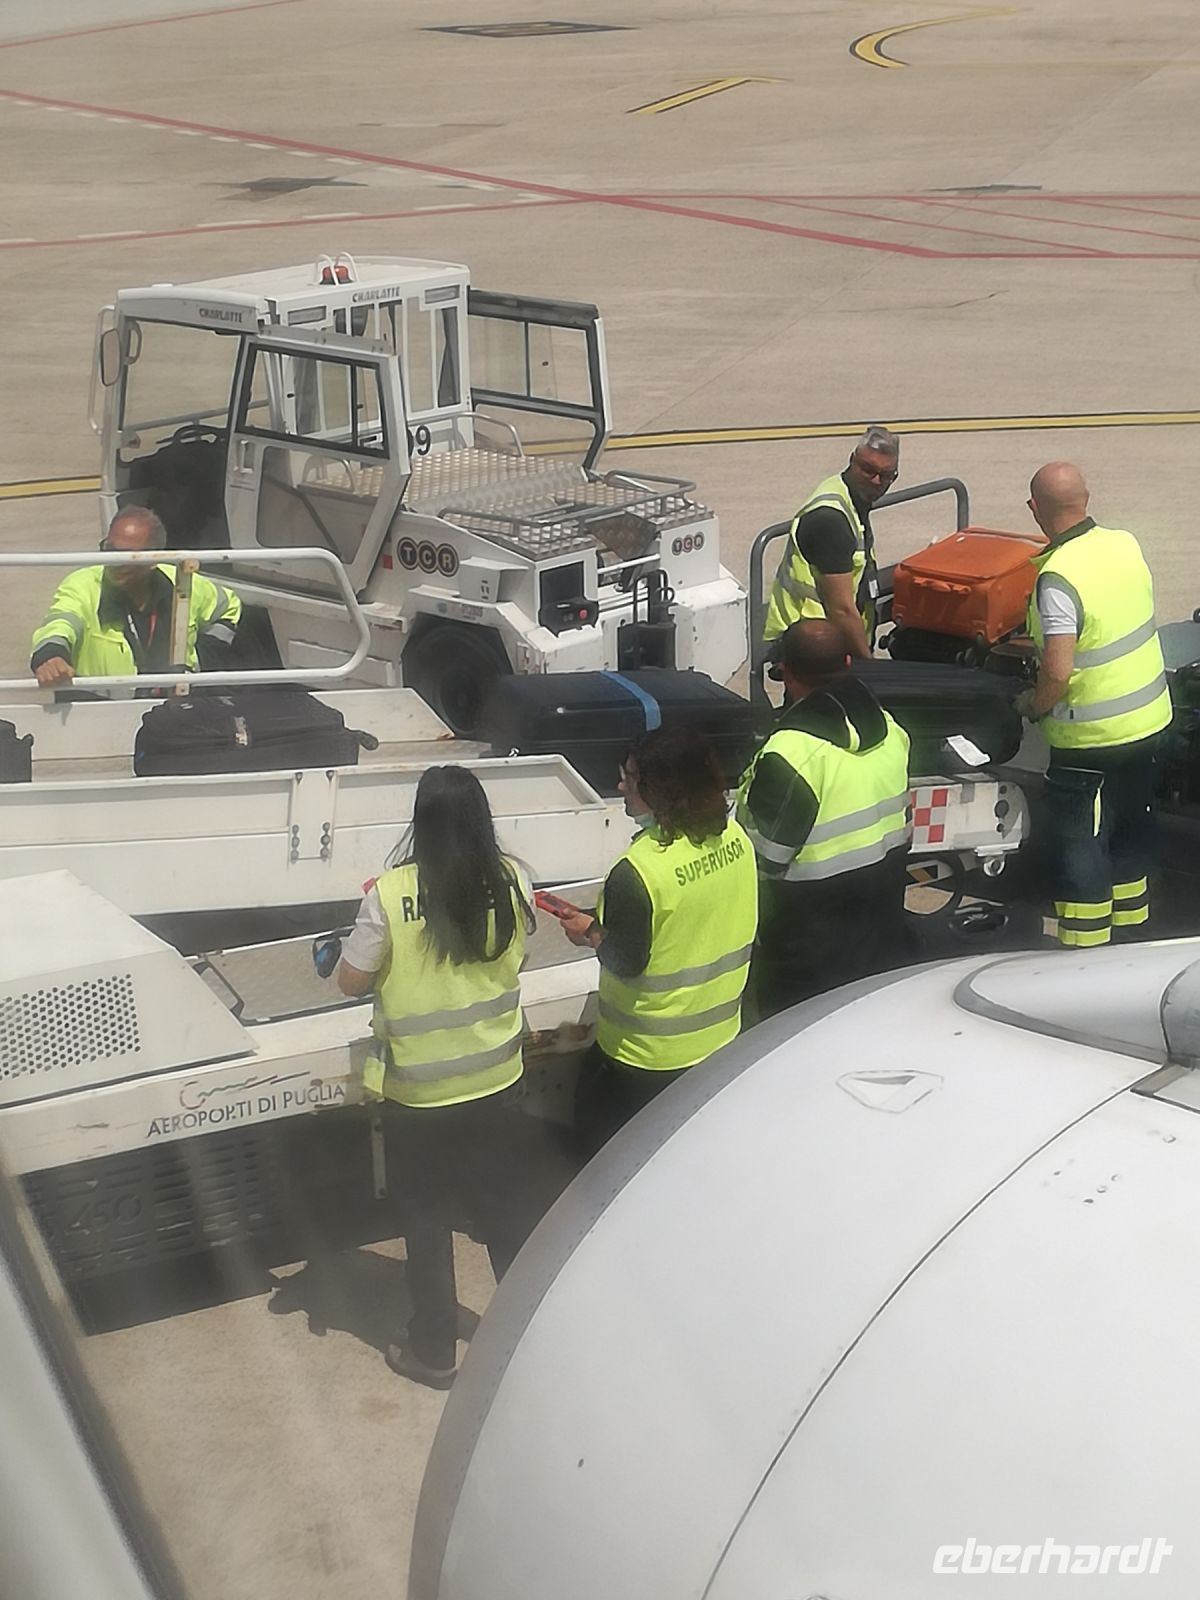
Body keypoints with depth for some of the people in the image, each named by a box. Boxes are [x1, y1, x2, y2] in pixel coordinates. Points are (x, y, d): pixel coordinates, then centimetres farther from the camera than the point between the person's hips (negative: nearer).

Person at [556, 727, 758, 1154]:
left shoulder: (639, 871, -29)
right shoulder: (734, 837, -8)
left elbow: (627, 962, -22)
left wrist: (591, 933, -3)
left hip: (648, 1055, -7)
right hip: (720, 1035, 7)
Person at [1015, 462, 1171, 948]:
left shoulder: (1059, 576, -25)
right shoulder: (1125, 544, -2)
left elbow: (1058, 673, -28)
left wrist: (1032, 705, -7)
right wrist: (1039, 647, 21)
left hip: (1091, 741, -8)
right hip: (1148, 721, 8)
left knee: (1078, 851, 4)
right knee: (1130, 835, 23)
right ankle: (1131, 931, 37)